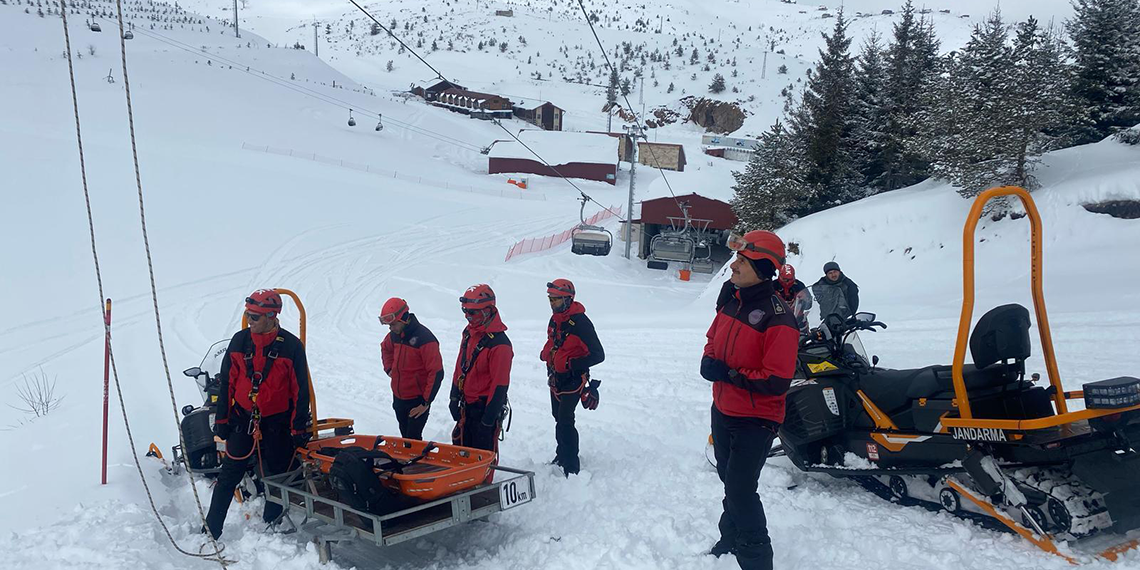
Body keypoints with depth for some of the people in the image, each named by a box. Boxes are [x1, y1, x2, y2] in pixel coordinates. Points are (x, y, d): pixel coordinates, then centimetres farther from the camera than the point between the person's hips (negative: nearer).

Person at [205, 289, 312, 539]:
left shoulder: (291, 346, -11)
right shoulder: (239, 341, -1)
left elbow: (301, 390, -6)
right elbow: (227, 382, 7)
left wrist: (299, 428, -7)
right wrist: (222, 419, 6)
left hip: (277, 424, -2)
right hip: (242, 418, 2)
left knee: (276, 477, 8)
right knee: (228, 475, 3)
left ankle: (270, 528, 25)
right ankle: (211, 530, 13)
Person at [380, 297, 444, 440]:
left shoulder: (425, 339, -21)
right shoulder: (395, 335, 1)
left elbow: (436, 373, -21)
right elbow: (385, 348, 27)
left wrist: (426, 402, -19)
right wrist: (389, 368, 11)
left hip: (417, 400, -7)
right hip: (398, 398, 7)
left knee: (413, 439, -7)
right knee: (405, 435, 17)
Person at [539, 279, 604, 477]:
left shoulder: (580, 323, -21)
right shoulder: (555, 319, 6)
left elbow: (598, 355, -22)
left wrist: (571, 364, -25)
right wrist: (547, 355, 12)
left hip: (573, 379, -9)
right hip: (556, 377, 9)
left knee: (565, 420, -13)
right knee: (558, 416, 18)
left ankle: (572, 466, -6)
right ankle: (562, 455, 34)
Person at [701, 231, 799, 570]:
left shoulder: (777, 318, -24)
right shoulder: (731, 300, -1)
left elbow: (777, 381, -27)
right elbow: (714, 338, 16)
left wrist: (730, 374, -24)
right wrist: (709, 362, -4)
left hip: (756, 420, -8)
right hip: (723, 410, 8)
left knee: (740, 489, -6)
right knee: (729, 480, 22)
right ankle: (730, 539, 42)